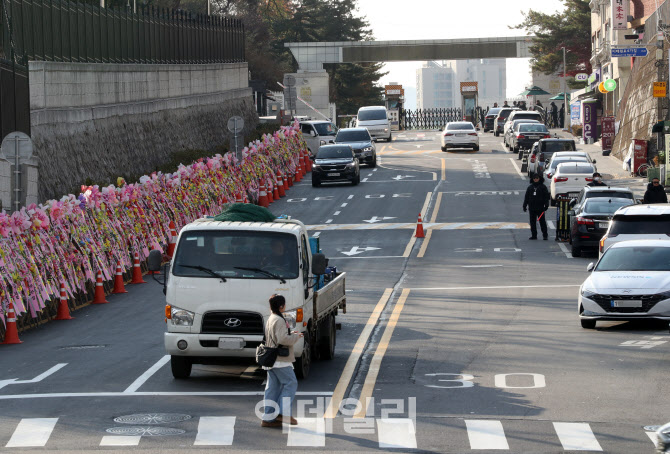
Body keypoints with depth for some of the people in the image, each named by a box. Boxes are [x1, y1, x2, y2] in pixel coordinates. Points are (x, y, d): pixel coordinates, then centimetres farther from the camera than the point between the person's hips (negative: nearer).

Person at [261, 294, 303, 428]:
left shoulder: (270, 320, 16)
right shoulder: (279, 321, -16)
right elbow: (282, 339, -24)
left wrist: (291, 334, 16)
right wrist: (296, 336, -10)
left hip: (271, 360, 10)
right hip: (280, 360, -10)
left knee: (273, 387, 9)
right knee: (290, 383, -4)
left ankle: (268, 418, 8)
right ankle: (284, 413, -11)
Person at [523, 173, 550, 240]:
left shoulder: (543, 187, 1)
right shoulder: (530, 187, 10)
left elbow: (546, 197, -1)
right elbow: (526, 197, 13)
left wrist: (546, 205, -9)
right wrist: (524, 205, 8)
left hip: (540, 207, -4)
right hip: (532, 208, 4)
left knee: (542, 221, -2)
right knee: (532, 222, 5)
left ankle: (545, 235, 3)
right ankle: (534, 235, 12)